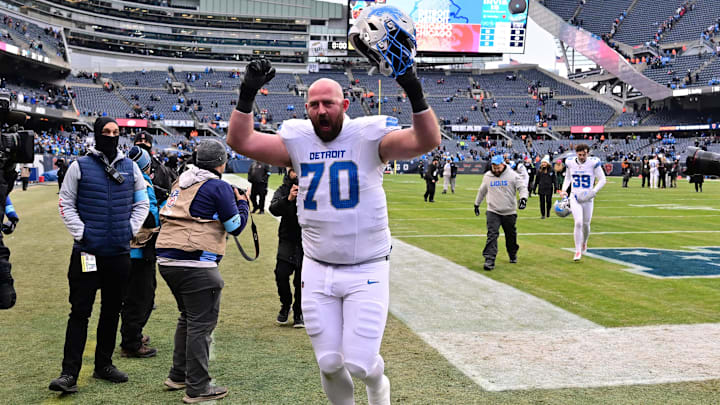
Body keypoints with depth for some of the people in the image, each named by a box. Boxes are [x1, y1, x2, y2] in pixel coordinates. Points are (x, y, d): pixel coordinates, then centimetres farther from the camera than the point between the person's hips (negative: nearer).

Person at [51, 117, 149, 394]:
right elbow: (66, 204, 0)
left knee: (112, 310, 12)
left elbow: (142, 202, 15)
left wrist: (131, 229, 3)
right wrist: (80, 232, -9)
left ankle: (104, 365, 25)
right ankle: (70, 373, 2)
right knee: (80, 311, -3)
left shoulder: (130, 167, 7)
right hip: (87, 252, -4)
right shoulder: (80, 166, -2)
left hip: (119, 252, 4)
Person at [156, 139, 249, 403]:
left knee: (188, 318, 23)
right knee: (201, 324, 0)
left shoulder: (182, 182, 17)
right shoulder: (219, 187, -7)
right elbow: (236, 227, -3)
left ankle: (178, 376, 32)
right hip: (195, 265, -9)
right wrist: (242, 201, 15)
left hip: (166, 260, 9)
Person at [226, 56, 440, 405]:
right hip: (318, 271, 3)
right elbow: (240, 141, -4)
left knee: (358, 364, -4)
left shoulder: (369, 137, -9)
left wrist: (414, 93, -35)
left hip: (367, 271, -3)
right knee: (329, 364, 8)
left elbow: (428, 141, -22)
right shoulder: (297, 141, 1)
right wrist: (247, 95, -16)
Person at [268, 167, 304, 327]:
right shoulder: (282, 190, 6)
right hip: (288, 239, 1)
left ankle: (299, 311, 19)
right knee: (281, 274, -8)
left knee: (302, 278, -1)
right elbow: (274, 209, -11)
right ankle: (285, 305, 18)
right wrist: (288, 199, -28)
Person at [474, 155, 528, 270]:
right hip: (493, 211, 1)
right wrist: (477, 204, 25)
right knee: (492, 234, -14)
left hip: (509, 212, 0)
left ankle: (513, 254, 39)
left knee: (511, 235, 14)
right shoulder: (487, 176, 4)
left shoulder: (512, 175, -6)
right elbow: (482, 191, 18)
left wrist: (523, 198, -27)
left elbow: (522, 187, -8)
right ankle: (489, 260, -19)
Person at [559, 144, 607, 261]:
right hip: (575, 197, 1)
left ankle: (584, 243, 42)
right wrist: (564, 189, 1)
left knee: (586, 224, 11)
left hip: (587, 198, 0)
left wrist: (594, 191, -19)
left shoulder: (593, 163, -11)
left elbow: (602, 179, -4)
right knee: (578, 223, -15)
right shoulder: (570, 162, -1)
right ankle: (578, 251, -7)